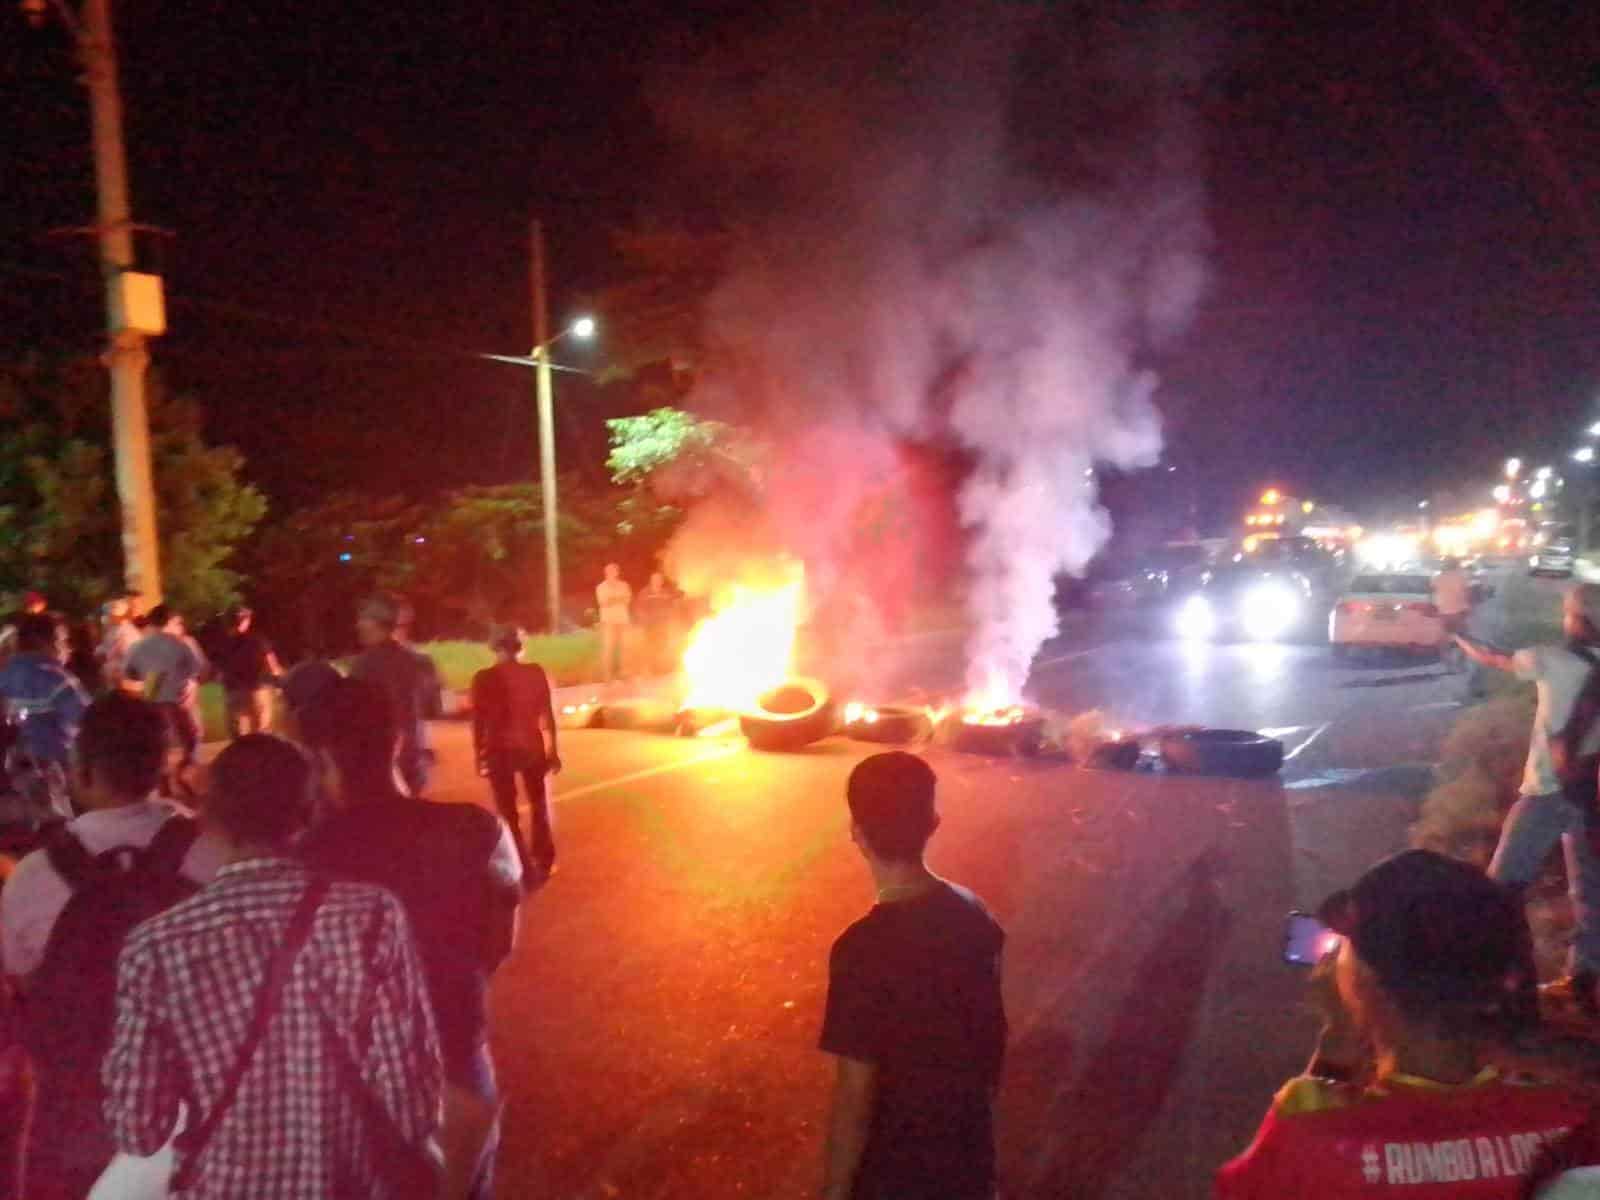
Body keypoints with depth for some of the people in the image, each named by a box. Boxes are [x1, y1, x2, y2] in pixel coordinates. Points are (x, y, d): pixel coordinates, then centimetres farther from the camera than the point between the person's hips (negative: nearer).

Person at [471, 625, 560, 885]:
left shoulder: (484, 678, -6)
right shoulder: (536, 672, -2)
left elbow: (479, 721, -7)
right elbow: (548, 714, -1)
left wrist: (479, 754, 2)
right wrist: (552, 750, 6)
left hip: (499, 751, -2)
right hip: (533, 747, 2)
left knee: (508, 813, 8)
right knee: (540, 806, 19)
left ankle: (524, 870, 4)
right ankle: (544, 864, 26)